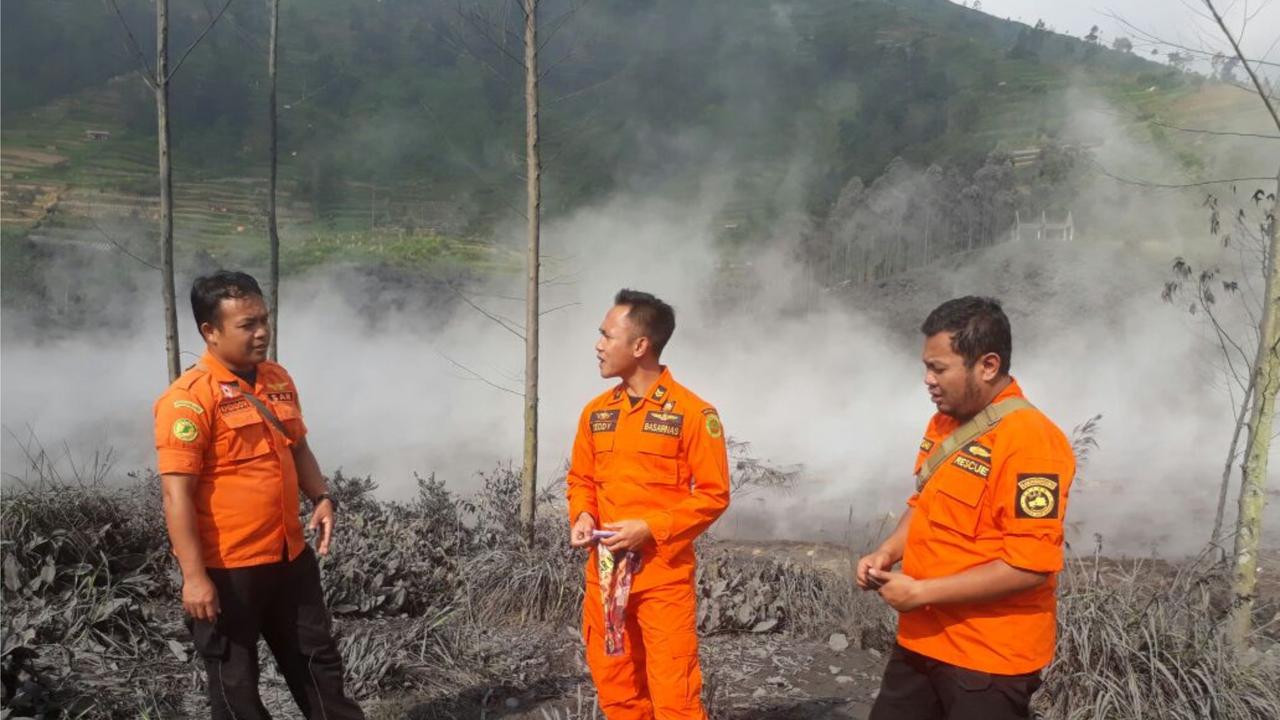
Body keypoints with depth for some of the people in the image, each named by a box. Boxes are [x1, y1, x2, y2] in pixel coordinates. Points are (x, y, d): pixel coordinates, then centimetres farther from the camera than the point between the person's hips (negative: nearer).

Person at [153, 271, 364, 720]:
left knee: (317, 659, 19)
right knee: (234, 681, 11)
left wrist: (321, 498, 0)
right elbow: (177, 494, -19)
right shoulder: (189, 398, -17)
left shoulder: (278, 380, 5)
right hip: (227, 568, -7)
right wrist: (195, 577, -21)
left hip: (290, 555, 7)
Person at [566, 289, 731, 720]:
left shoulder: (692, 413, -10)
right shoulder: (596, 412, 8)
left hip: (664, 577, -6)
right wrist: (582, 517, -3)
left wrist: (650, 528, -17)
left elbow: (713, 494, -9)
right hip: (603, 574, 6)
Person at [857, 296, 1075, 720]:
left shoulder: (1030, 442, -21)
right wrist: (887, 554, 1)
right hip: (922, 640, 8)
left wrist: (921, 592, -21)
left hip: (989, 658, -8)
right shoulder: (945, 422, 6)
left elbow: (1031, 565, -25)